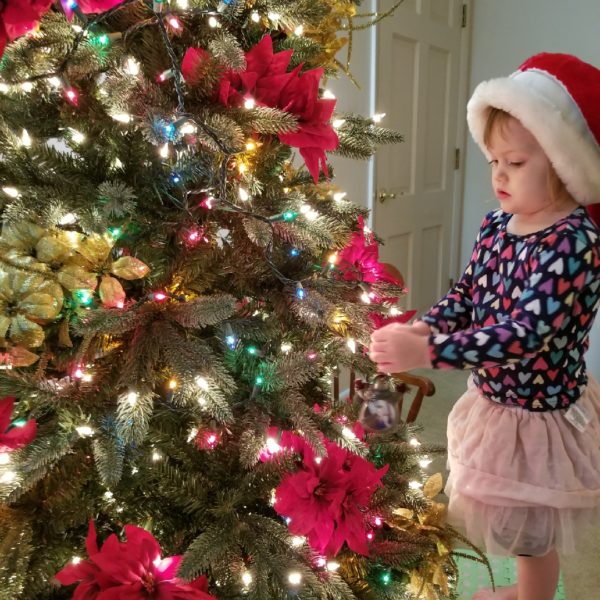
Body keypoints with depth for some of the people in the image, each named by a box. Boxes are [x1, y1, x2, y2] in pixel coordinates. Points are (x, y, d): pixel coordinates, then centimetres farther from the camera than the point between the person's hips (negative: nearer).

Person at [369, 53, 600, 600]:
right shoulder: (498, 224, -3)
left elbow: (526, 334, -34)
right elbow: (467, 293, 3)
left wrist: (428, 352, -39)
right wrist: (424, 328, -16)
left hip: (539, 416, -8)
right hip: (494, 402, 8)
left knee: (533, 535, 17)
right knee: (514, 523, 29)